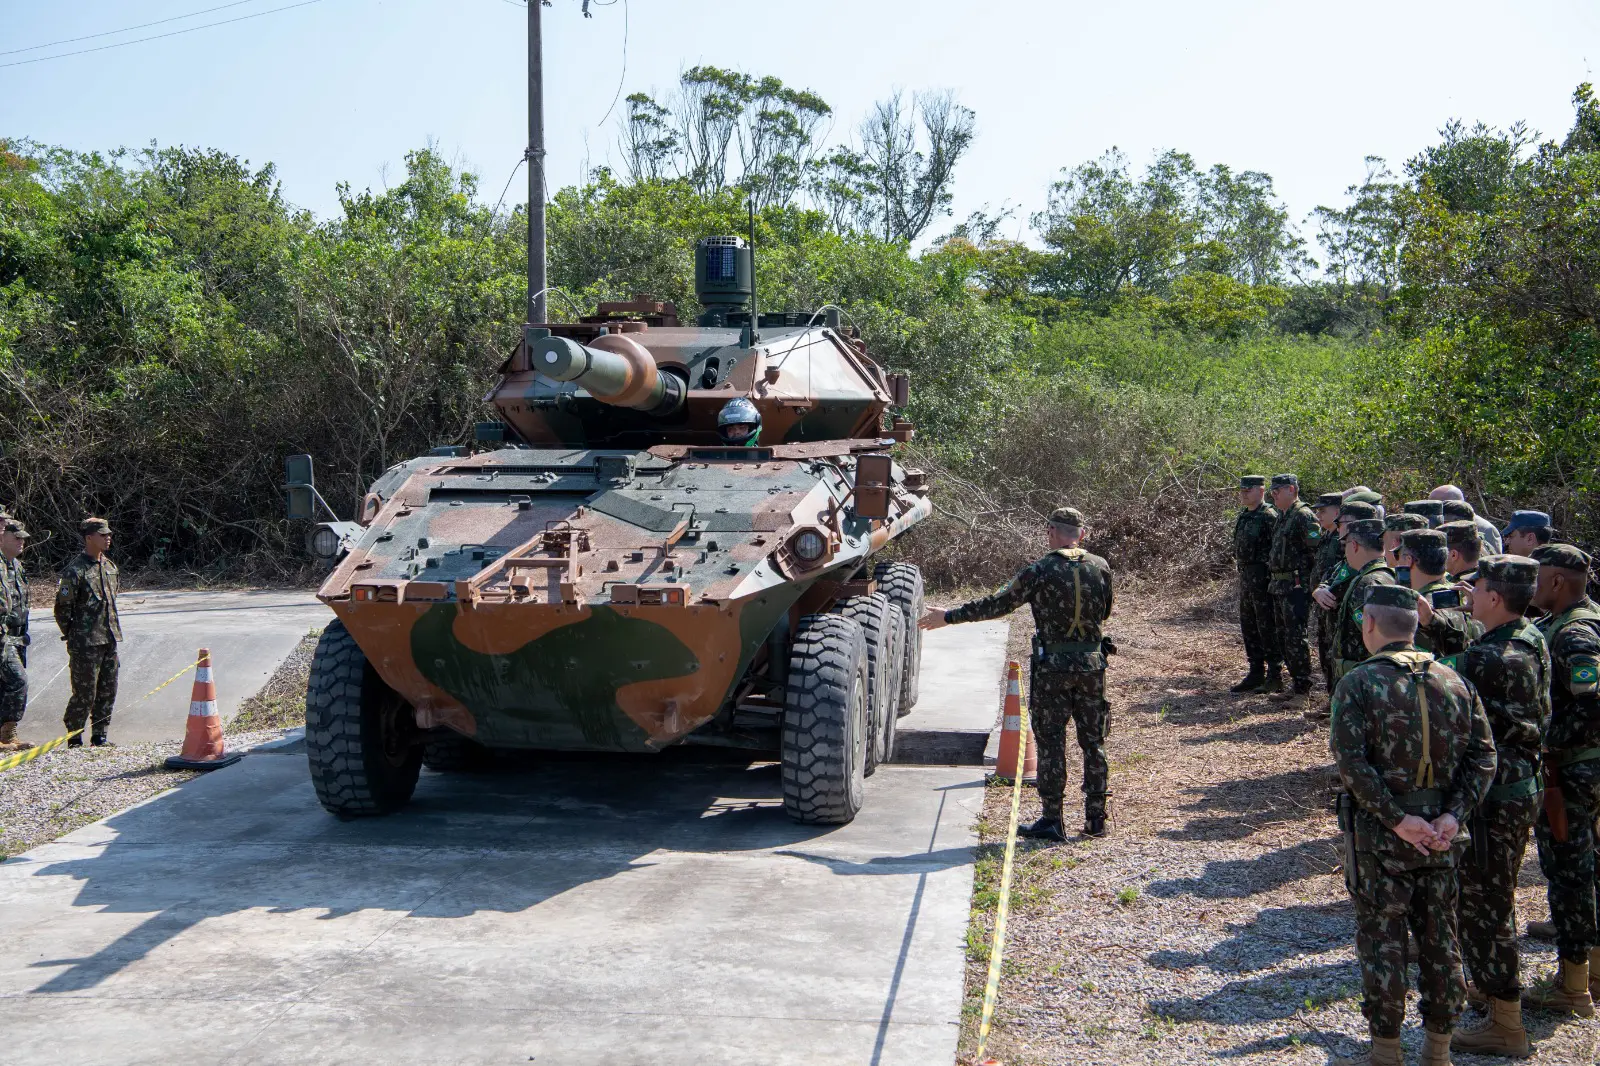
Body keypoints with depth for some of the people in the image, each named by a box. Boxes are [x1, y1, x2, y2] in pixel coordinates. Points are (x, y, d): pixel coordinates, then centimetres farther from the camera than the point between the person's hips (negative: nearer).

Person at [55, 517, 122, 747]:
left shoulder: (110, 567, 12)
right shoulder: (75, 571, -12)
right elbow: (63, 608, -8)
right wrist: (71, 636, -2)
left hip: (109, 640, 7)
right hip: (86, 643, -7)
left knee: (107, 691, 10)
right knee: (85, 693, -4)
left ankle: (100, 736, 19)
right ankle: (74, 738, 9)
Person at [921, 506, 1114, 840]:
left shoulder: (1039, 571, -10)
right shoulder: (1100, 567, 1)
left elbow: (997, 605, -6)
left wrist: (949, 617, 2)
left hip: (1052, 666, -3)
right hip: (1091, 665, 4)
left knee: (1051, 742, 2)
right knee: (1093, 741, 11)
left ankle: (1051, 819, 3)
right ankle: (1096, 819, 16)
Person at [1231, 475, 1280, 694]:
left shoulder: (1269, 517, -14)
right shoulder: (1243, 516, 13)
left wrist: (1273, 578, -18)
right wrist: (1242, 571, 16)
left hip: (1262, 576, -9)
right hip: (1245, 576, 9)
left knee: (1267, 627, -3)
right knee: (1248, 627, 13)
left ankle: (1274, 675, 6)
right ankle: (1256, 674, 22)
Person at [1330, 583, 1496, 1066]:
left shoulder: (1359, 682, -11)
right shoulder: (1452, 681, 3)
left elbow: (1351, 761, -21)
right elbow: (1482, 755, -2)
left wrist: (1396, 819, -17)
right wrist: (1453, 814, -7)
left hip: (1378, 833, -4)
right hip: (1439, 834, 4)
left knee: (1381, 940, 6)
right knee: (1439, 937, 14)